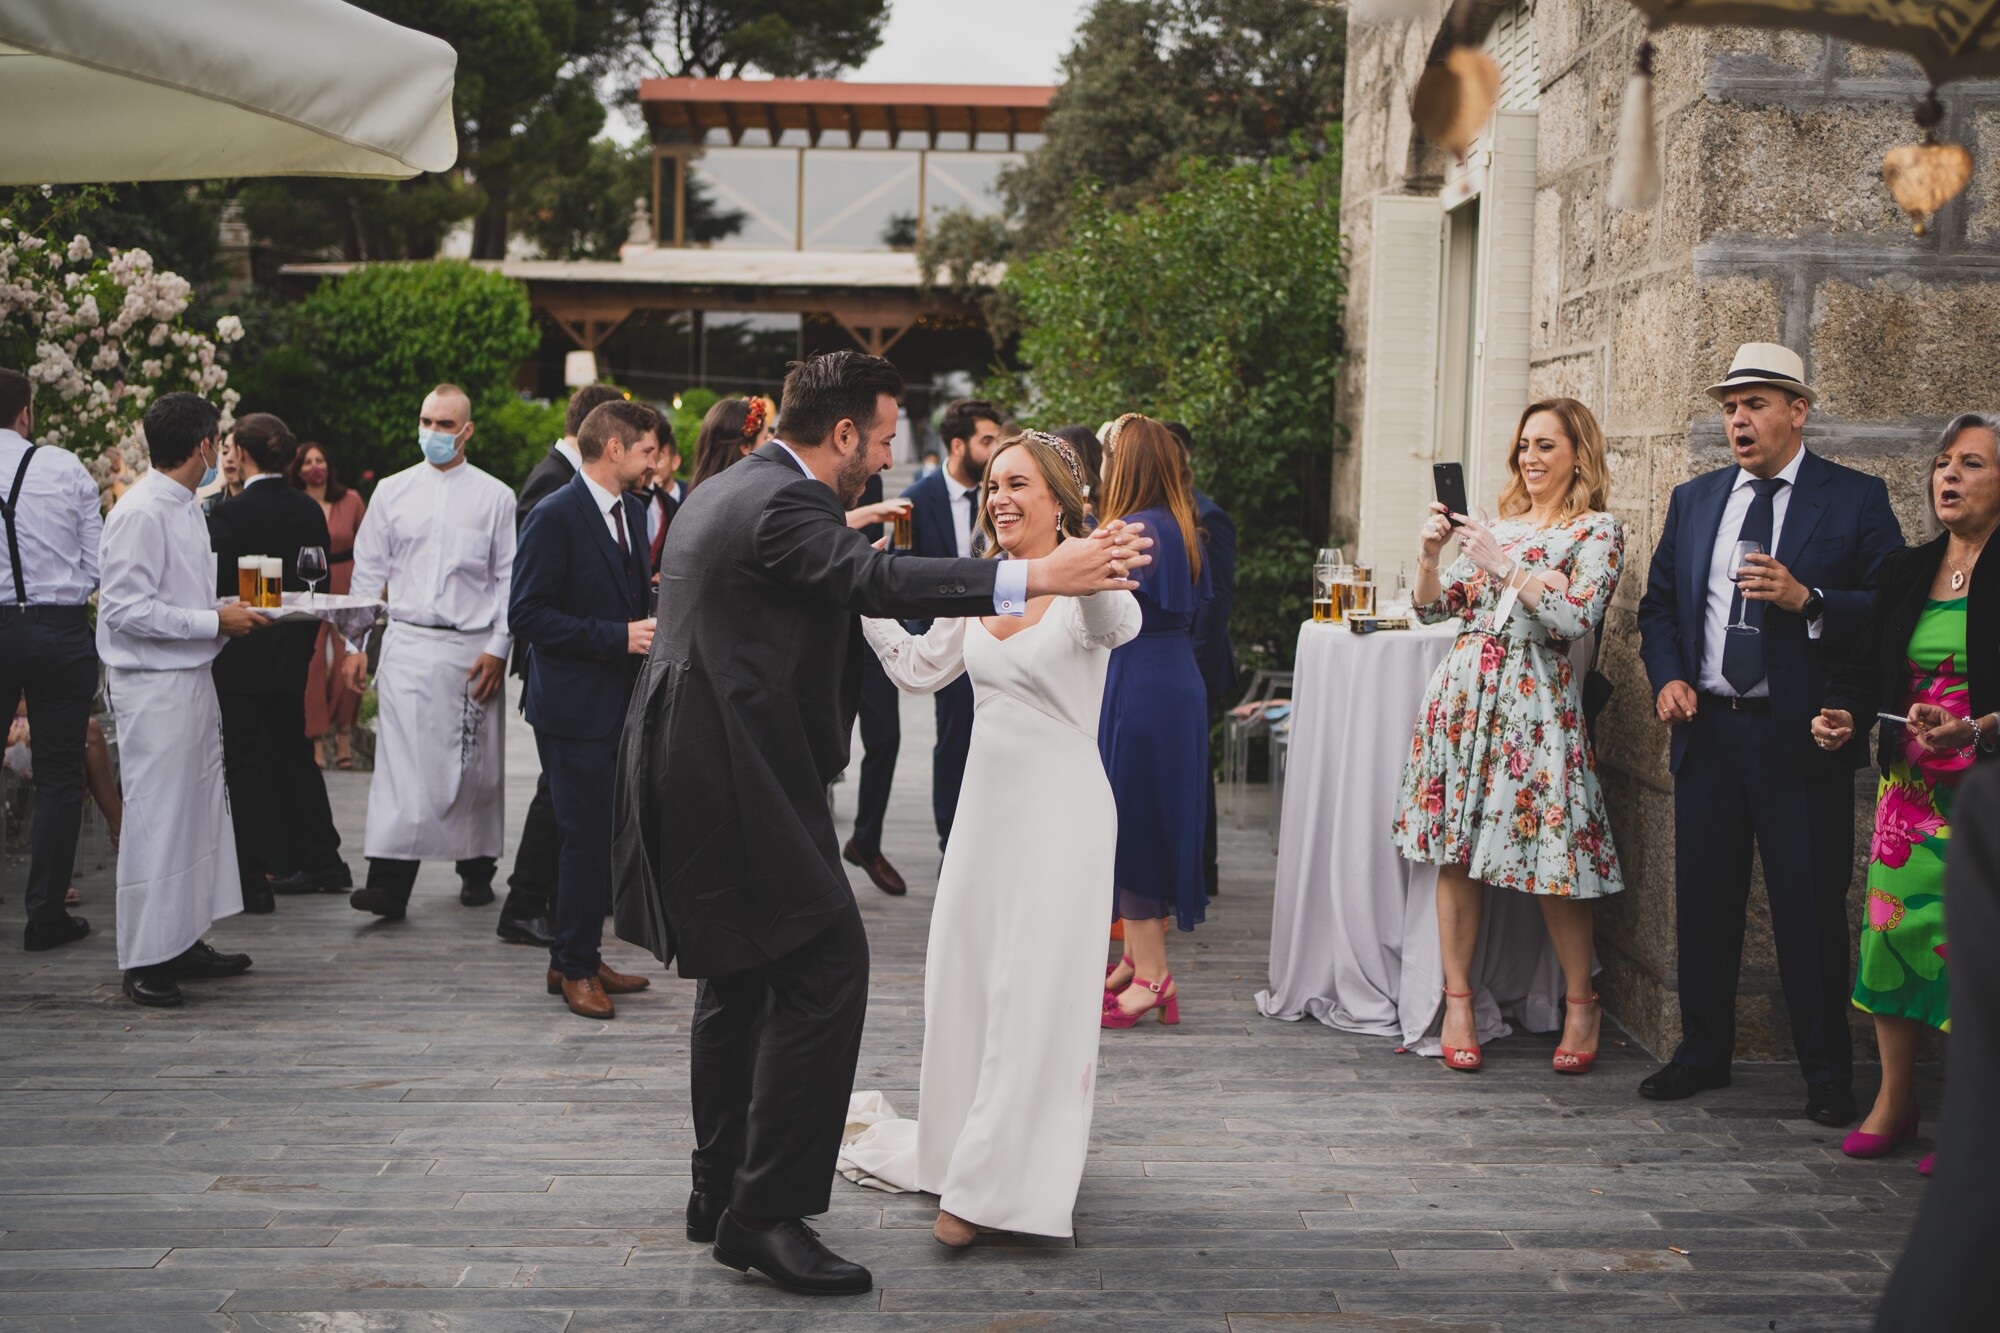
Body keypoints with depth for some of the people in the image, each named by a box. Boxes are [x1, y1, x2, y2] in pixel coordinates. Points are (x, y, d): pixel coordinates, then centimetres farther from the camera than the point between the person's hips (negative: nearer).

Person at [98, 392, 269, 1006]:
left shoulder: (188, 509, 15)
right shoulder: (140, 514, -16)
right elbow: (127, 609, -20)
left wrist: (227, 612, 7)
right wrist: (215, 621, -17)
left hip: (192, 679, 10)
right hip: (152, 688, -10)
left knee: (199, 811, 13)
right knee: (155, 818, -5)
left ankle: (184, 941, 22)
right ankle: (144, 959, 2)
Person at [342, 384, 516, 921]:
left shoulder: (495, 497, 3)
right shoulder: (392, 491, 9)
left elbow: (510, 578, 3)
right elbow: (368, 572, 11)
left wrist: (498, 649, -5)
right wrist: (355, 644, 6)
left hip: (473, 649, 0)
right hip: (407, 643, 1)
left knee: (476, 767, 6)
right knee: (399, 761, -10)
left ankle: (476, 868, 22)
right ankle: (388, 882, -14)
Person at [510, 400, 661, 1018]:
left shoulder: (631, 510, 12)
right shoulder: (555, 517, -14)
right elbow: (526, 615, -18)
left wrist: (655, 590, 2)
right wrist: (617, 636, -21)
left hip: (621, 702, 8)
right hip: (575, 706, -8)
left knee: (607, 834, 13)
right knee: (586, 835, -3)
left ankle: (579, 957, 25)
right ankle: (574, 968, 11)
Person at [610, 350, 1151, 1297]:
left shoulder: (724, 491, 15)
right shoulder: (783, 503, -16)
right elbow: (875, 581, -32)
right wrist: (1039, 576, -39)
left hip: (694, 774, 11)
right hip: (739, 782, -11)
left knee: (740, 980, 18)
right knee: (824, 971, -10)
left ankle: (722, 1192, 27)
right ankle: (765, 1211, -8)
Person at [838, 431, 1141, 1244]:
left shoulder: (1082, 589, -12)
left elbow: (1119, 624, -35)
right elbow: (920, 669, 15)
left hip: (1060, 810, -7)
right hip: (987, 802, 7)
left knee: (1033, 991, -4)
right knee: (963, 984, 15)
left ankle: (994, 1184, 2)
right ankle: (957, 1150, 32)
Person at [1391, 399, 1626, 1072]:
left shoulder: (1598, 531, 1)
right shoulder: (1495, 524, 15)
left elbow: (1578, 618, -14)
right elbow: (1433, 609, 15)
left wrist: (1504, 563, -15)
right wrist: (1431, 553, -3)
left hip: (1537, 701, -5)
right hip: (1463, 690, 5)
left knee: (1553, 858, -4)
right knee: (1456, 851, 3)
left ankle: (1580, 1003, 14)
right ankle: (1457, 1002, 10)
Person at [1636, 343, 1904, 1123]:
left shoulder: (1855, 500, 0)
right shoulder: (1694, 500, 13)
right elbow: (1659, 604, 19)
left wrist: (1807, 600, -20)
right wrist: (1667, 677, 2)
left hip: (1802, 737, -4)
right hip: (1708, 730, 4)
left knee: (1812, 909, 0)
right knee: (1703, 902, 10)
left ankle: (1827, 1073, 13)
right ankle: (1702, 1053, 24)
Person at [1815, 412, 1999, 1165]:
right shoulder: (1905, 571, 12)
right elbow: (1867, 665, 13)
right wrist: (1842, 715, -6)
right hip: (1912, 785, 5)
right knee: (1892, 925, 3)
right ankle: (1895, 1102, 17)